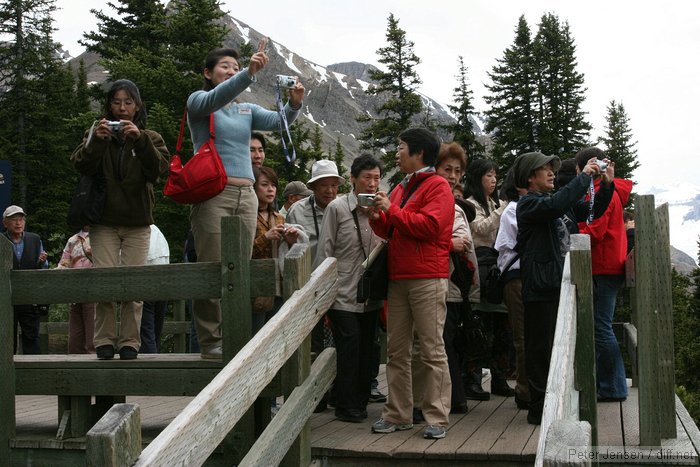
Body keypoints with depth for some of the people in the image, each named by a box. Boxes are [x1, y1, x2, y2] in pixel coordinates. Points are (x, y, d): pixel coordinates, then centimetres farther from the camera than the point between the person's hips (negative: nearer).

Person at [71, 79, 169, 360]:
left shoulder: (149, 138, 9)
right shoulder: (96, 134, 11)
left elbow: (159, 168, -10)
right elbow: (81, 166, -4)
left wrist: (140, 139, -23)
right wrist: (96, 141, -22)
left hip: (138, 223, 0)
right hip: (104, 223, 0)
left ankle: (130, 342, 4)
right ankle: (105, 341, 1)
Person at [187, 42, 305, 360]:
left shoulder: (247, 110, 21)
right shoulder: (198, 101, 6)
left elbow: (278, 121, 4)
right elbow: (217, 97, -17)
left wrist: (294, 103, -18)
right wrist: (250, 72, -32)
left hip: (246, 196, 5)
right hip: (213, 193, -5)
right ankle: (210, 342, -2)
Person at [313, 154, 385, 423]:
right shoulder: (337, 208, -5)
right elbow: (324, 252, -5)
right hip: (343, 295, -4)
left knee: (366, 349, 10)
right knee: (348, 348, -4)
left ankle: (360, 402, 23)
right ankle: (346, 407, 7)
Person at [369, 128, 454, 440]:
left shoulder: (437, 186, -3)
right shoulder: (400, 188, 22)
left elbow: (429, 226, -17)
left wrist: (392, 210, -11)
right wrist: (378, 218, 5)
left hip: (427, 278, -8)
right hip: (398, 278, 8)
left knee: (432, 350, -4)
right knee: (397, 350, 8)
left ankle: (437, 419, 1)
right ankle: (398, 415, 15)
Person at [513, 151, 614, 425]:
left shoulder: (558, 203, 20)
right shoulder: (528, 204, -7)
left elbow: (591, 211, 23)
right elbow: (557, 204, -27)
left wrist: (607, 184, 7)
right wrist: (584, 175, -17)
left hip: (562, 285, 9)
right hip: (541, 289, -9)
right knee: (540, 349, -4)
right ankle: (539, 409, 3)